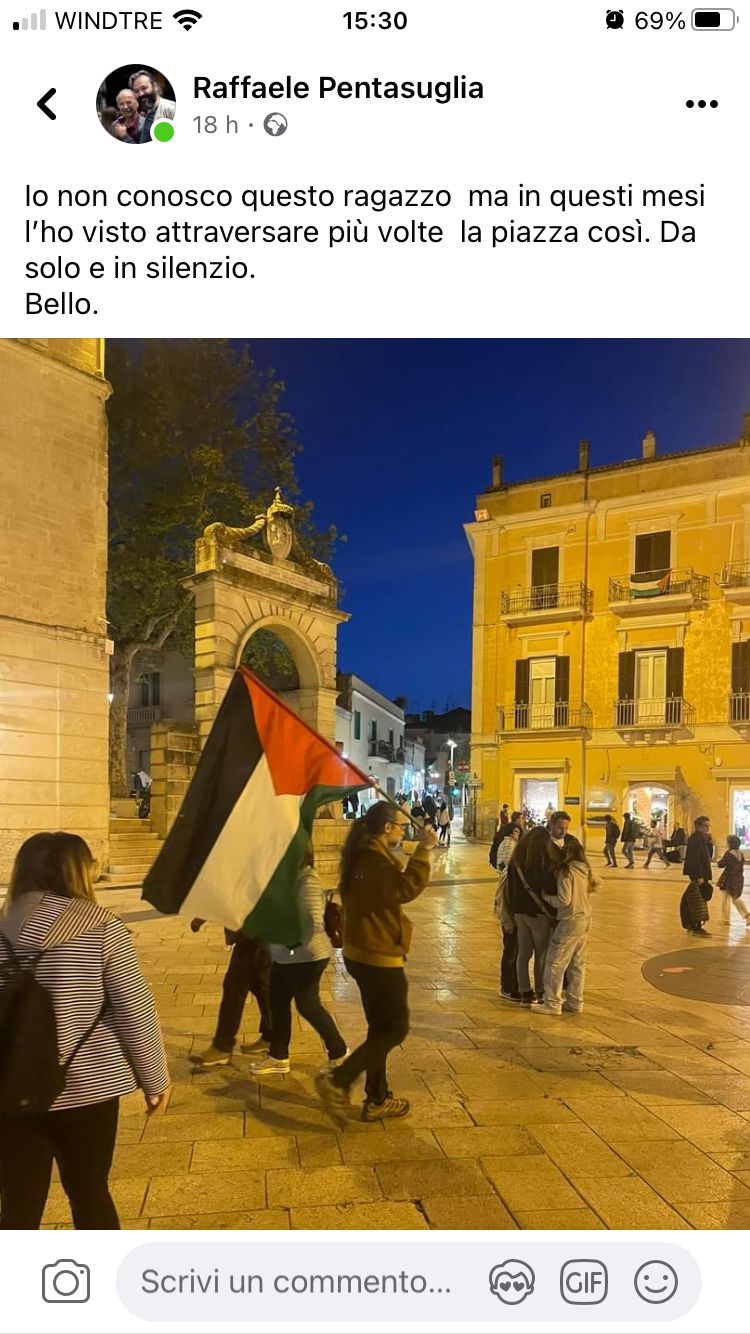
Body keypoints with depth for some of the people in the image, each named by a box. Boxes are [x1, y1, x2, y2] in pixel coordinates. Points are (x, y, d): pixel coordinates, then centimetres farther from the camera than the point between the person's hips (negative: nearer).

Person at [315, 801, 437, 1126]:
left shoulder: (362, 855, 11)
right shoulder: (376, 857, -20)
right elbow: (407, 889, -30)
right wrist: (423, 850, -29)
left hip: (363, 952, 10)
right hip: (379, 955, -10)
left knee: (381, 1027, 17)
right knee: (396, 1028, 0)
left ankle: (377, 1099, 24)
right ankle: (338, 1080, -4)